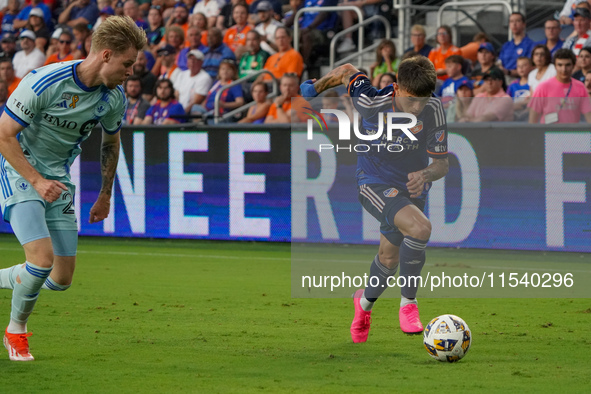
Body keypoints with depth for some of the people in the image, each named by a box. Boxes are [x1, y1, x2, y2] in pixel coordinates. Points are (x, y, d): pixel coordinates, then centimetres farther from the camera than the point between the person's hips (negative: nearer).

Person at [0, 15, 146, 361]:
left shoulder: (114, 97, -6)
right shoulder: (45, 83, -25)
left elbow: (111, 142, 14)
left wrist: (105, 196, 18)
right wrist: (37, 181, -25)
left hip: (58, 178, 6)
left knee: (62, 278, 0)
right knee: (43, 257, -23)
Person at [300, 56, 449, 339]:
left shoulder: (433, 110, -19)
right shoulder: (373, 104, -25)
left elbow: (442, 164, -12)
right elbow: (347, 71, -6)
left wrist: (426, 174, -34)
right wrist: (316, 87, 12)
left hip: (411, 188, 4)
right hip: (375, 184, -4)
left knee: (389, 259, 15)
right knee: (420, 227, -31)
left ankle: (365, 302, 48)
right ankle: (408, 303, -14)